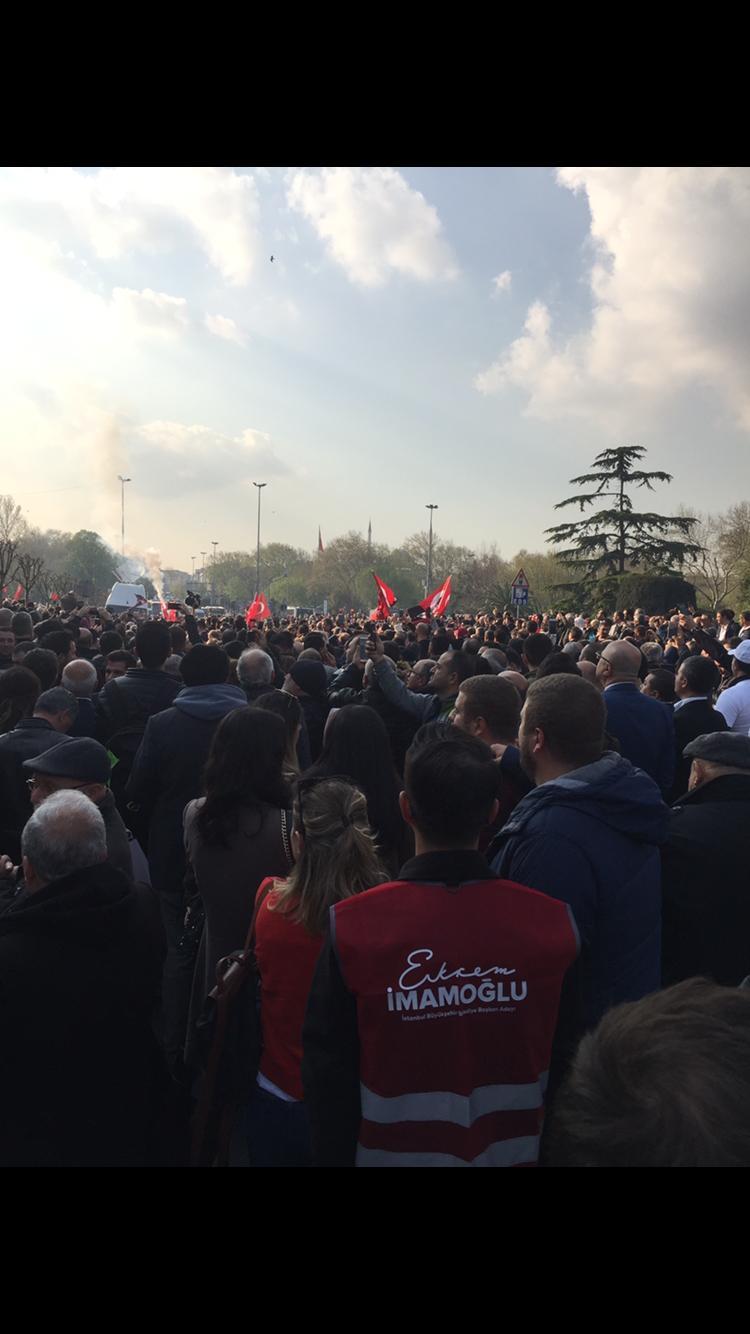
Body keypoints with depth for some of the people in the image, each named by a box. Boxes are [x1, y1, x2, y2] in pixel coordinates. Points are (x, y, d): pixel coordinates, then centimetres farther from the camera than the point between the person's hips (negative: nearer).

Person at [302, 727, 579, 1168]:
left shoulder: (353, 927, -24)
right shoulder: (553, 922, -20)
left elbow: (328, 1071, -12)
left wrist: (333, 1156, 5)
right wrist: (550, 1150, 12)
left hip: (393, 1152, -1)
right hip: (514, 1150, 2)